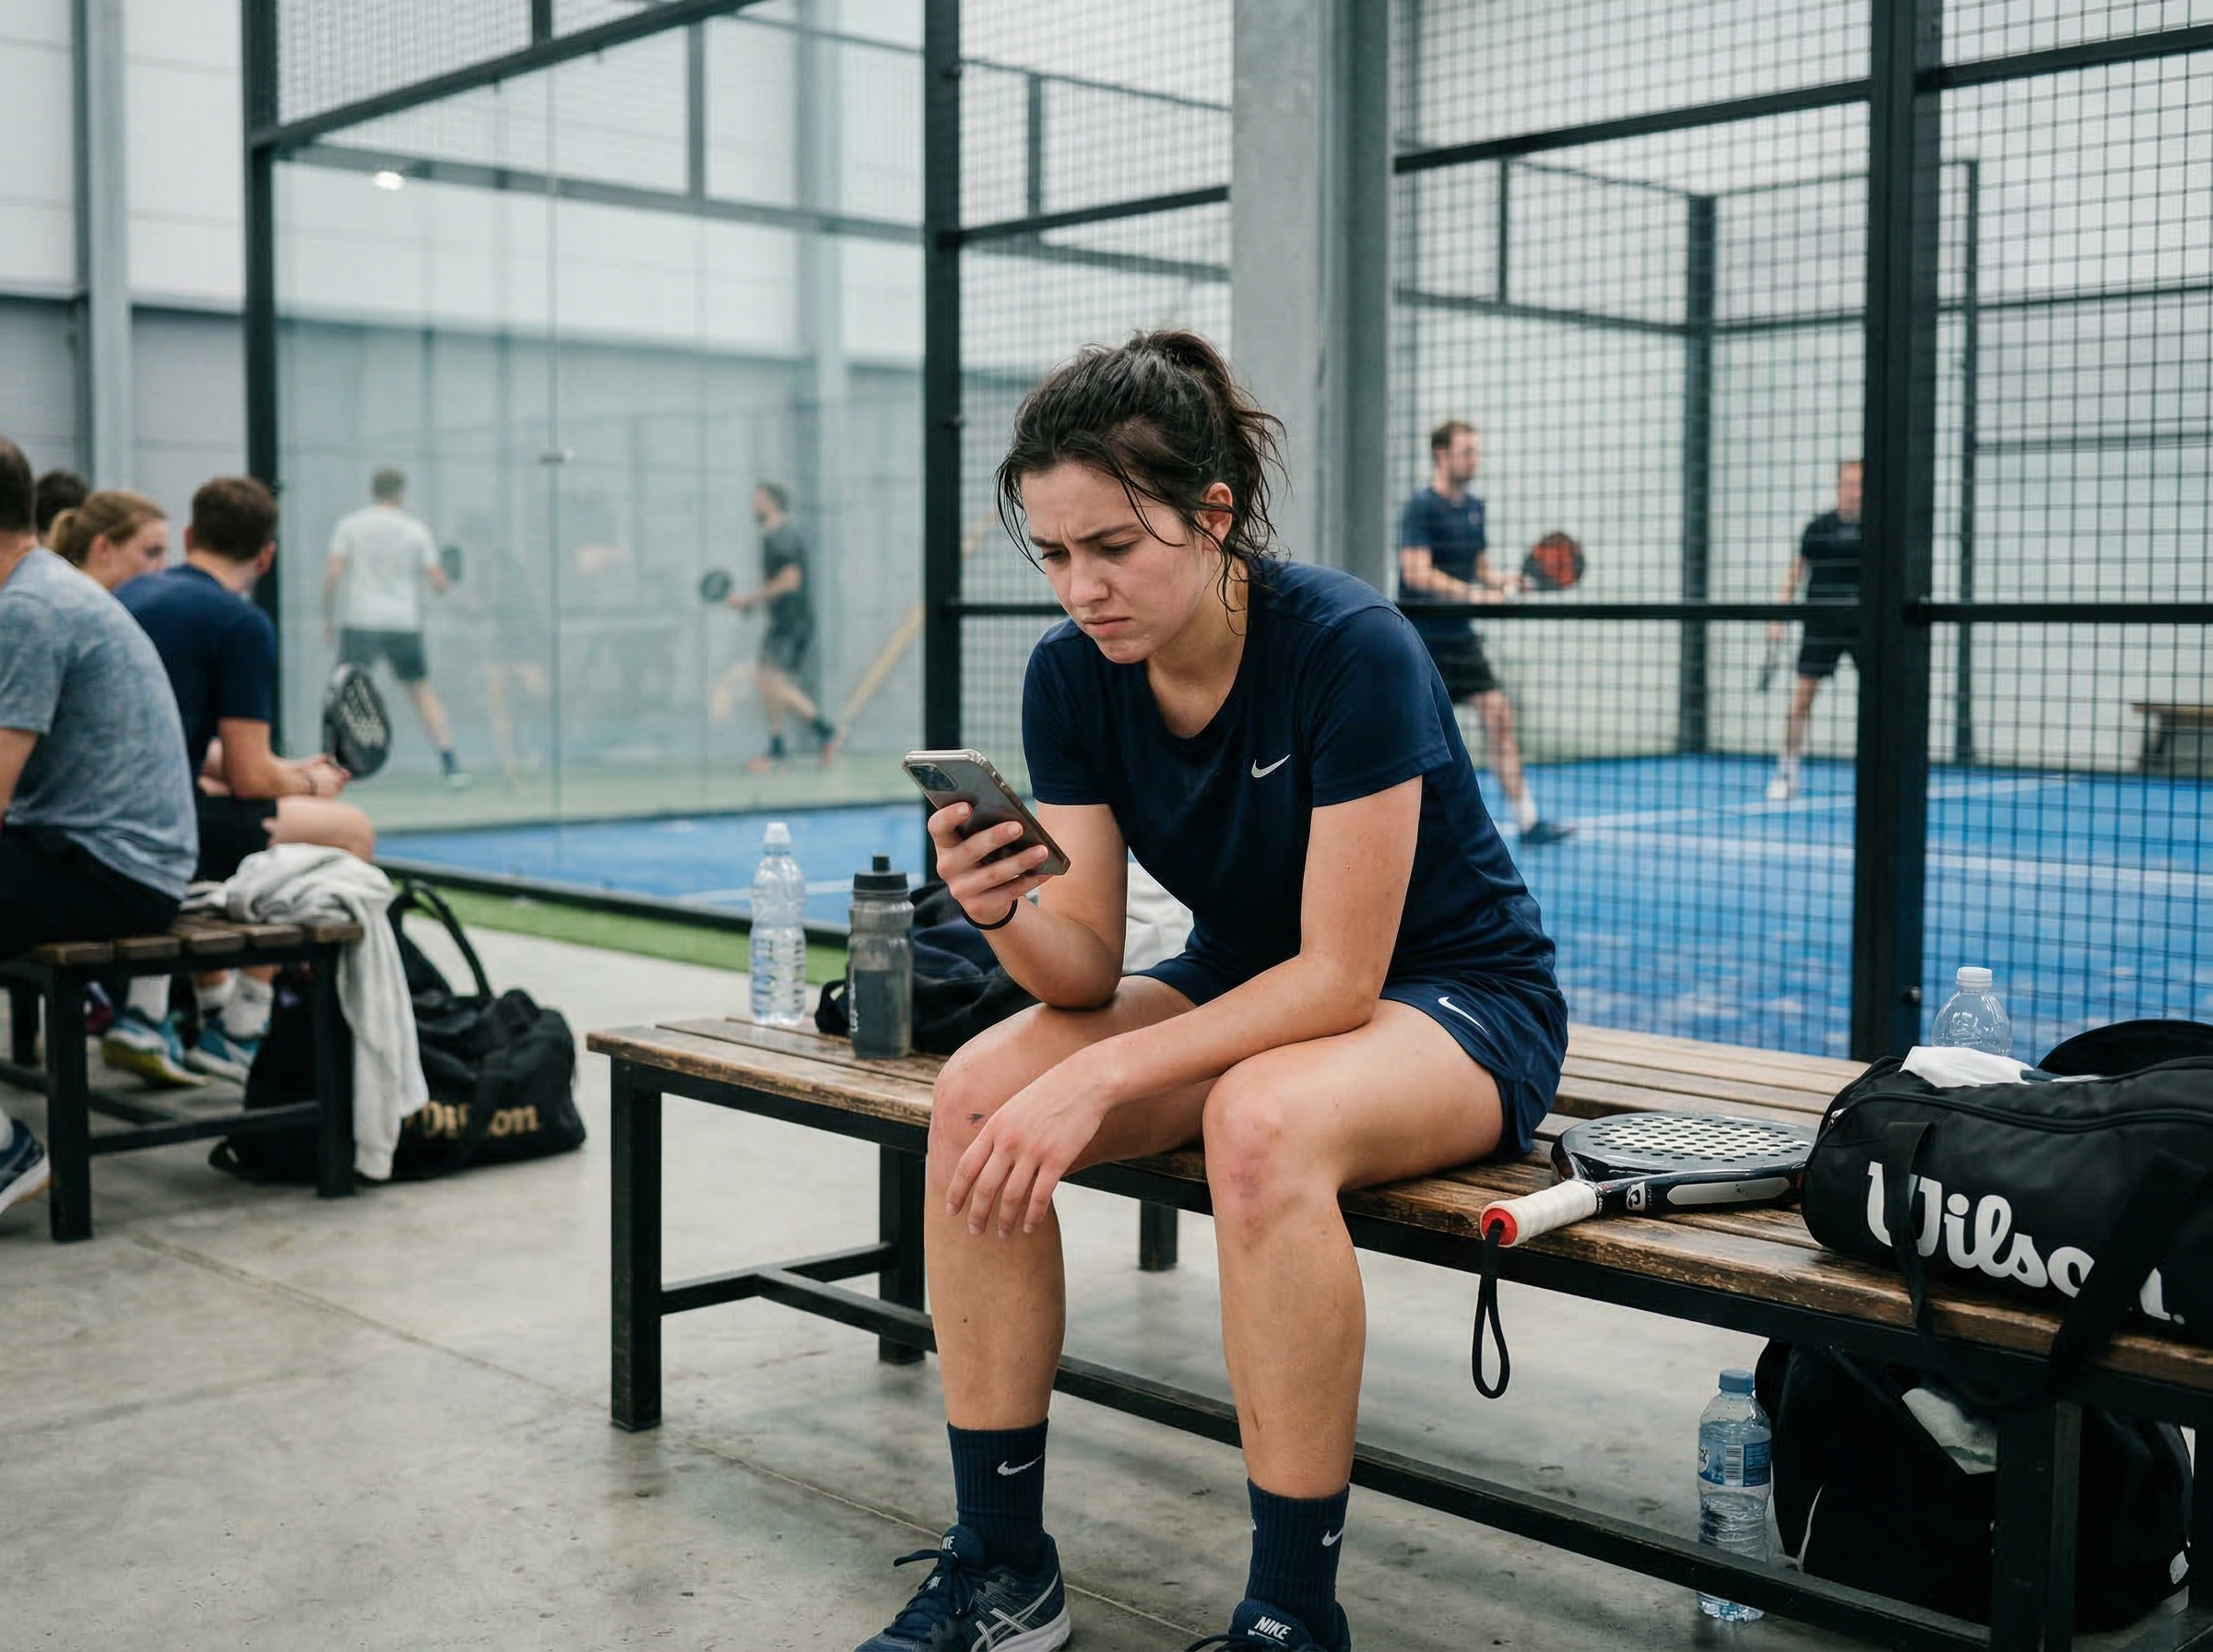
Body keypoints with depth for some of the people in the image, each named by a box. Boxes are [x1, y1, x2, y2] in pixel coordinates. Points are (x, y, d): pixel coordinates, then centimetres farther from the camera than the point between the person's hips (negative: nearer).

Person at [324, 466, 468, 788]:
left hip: (359, 621, -2)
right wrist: (447, 586, 23)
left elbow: (332, 573, -6)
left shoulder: (349, 525, 3)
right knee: (422, 690, 12)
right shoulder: (416, 531, 5)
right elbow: (439, 583, 0)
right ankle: (450, 763, 10)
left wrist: (328, 616, 3)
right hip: (404, 622, 2)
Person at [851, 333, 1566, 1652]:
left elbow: (1340, 976, -26)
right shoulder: (1073, 676, -9)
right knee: (979, 1092, -19)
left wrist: (1104, 1077, -33)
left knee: (1261, 1122, -38)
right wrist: (1003, 912, -31)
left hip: (1453, 1000, -6)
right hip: (1246, 987, 6)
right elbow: (1089, 966, -8)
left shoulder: (1349, 649, -26)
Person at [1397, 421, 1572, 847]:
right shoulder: (1420, 507, -11)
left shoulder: (1474, 507, 13)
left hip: (1459, 637, 7)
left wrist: (1505, 582, 0)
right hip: (1421, 639, -7)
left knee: (1499, 715, -2)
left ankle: (1528, 820, -2)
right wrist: (1474, 594, -26)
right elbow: (1418, 574, -21)